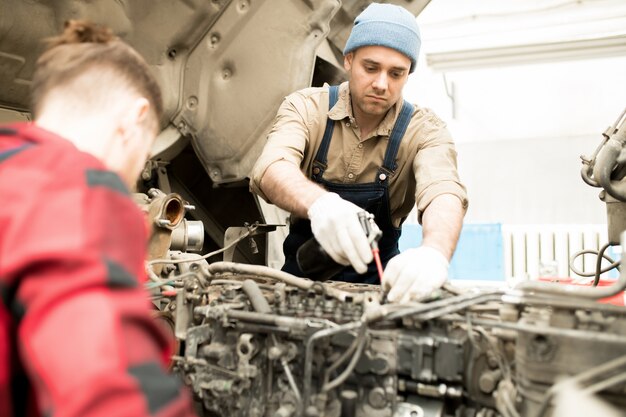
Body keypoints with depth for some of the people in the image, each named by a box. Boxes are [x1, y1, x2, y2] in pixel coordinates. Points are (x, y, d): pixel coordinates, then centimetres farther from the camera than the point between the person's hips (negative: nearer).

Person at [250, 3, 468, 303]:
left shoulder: (425, 130, -11)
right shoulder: (305, 107, -10)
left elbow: (443, 192, -30)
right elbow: (272, 168, -29)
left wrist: (434, 253, -54)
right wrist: (320, 204, -53)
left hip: (378, 279, 1)